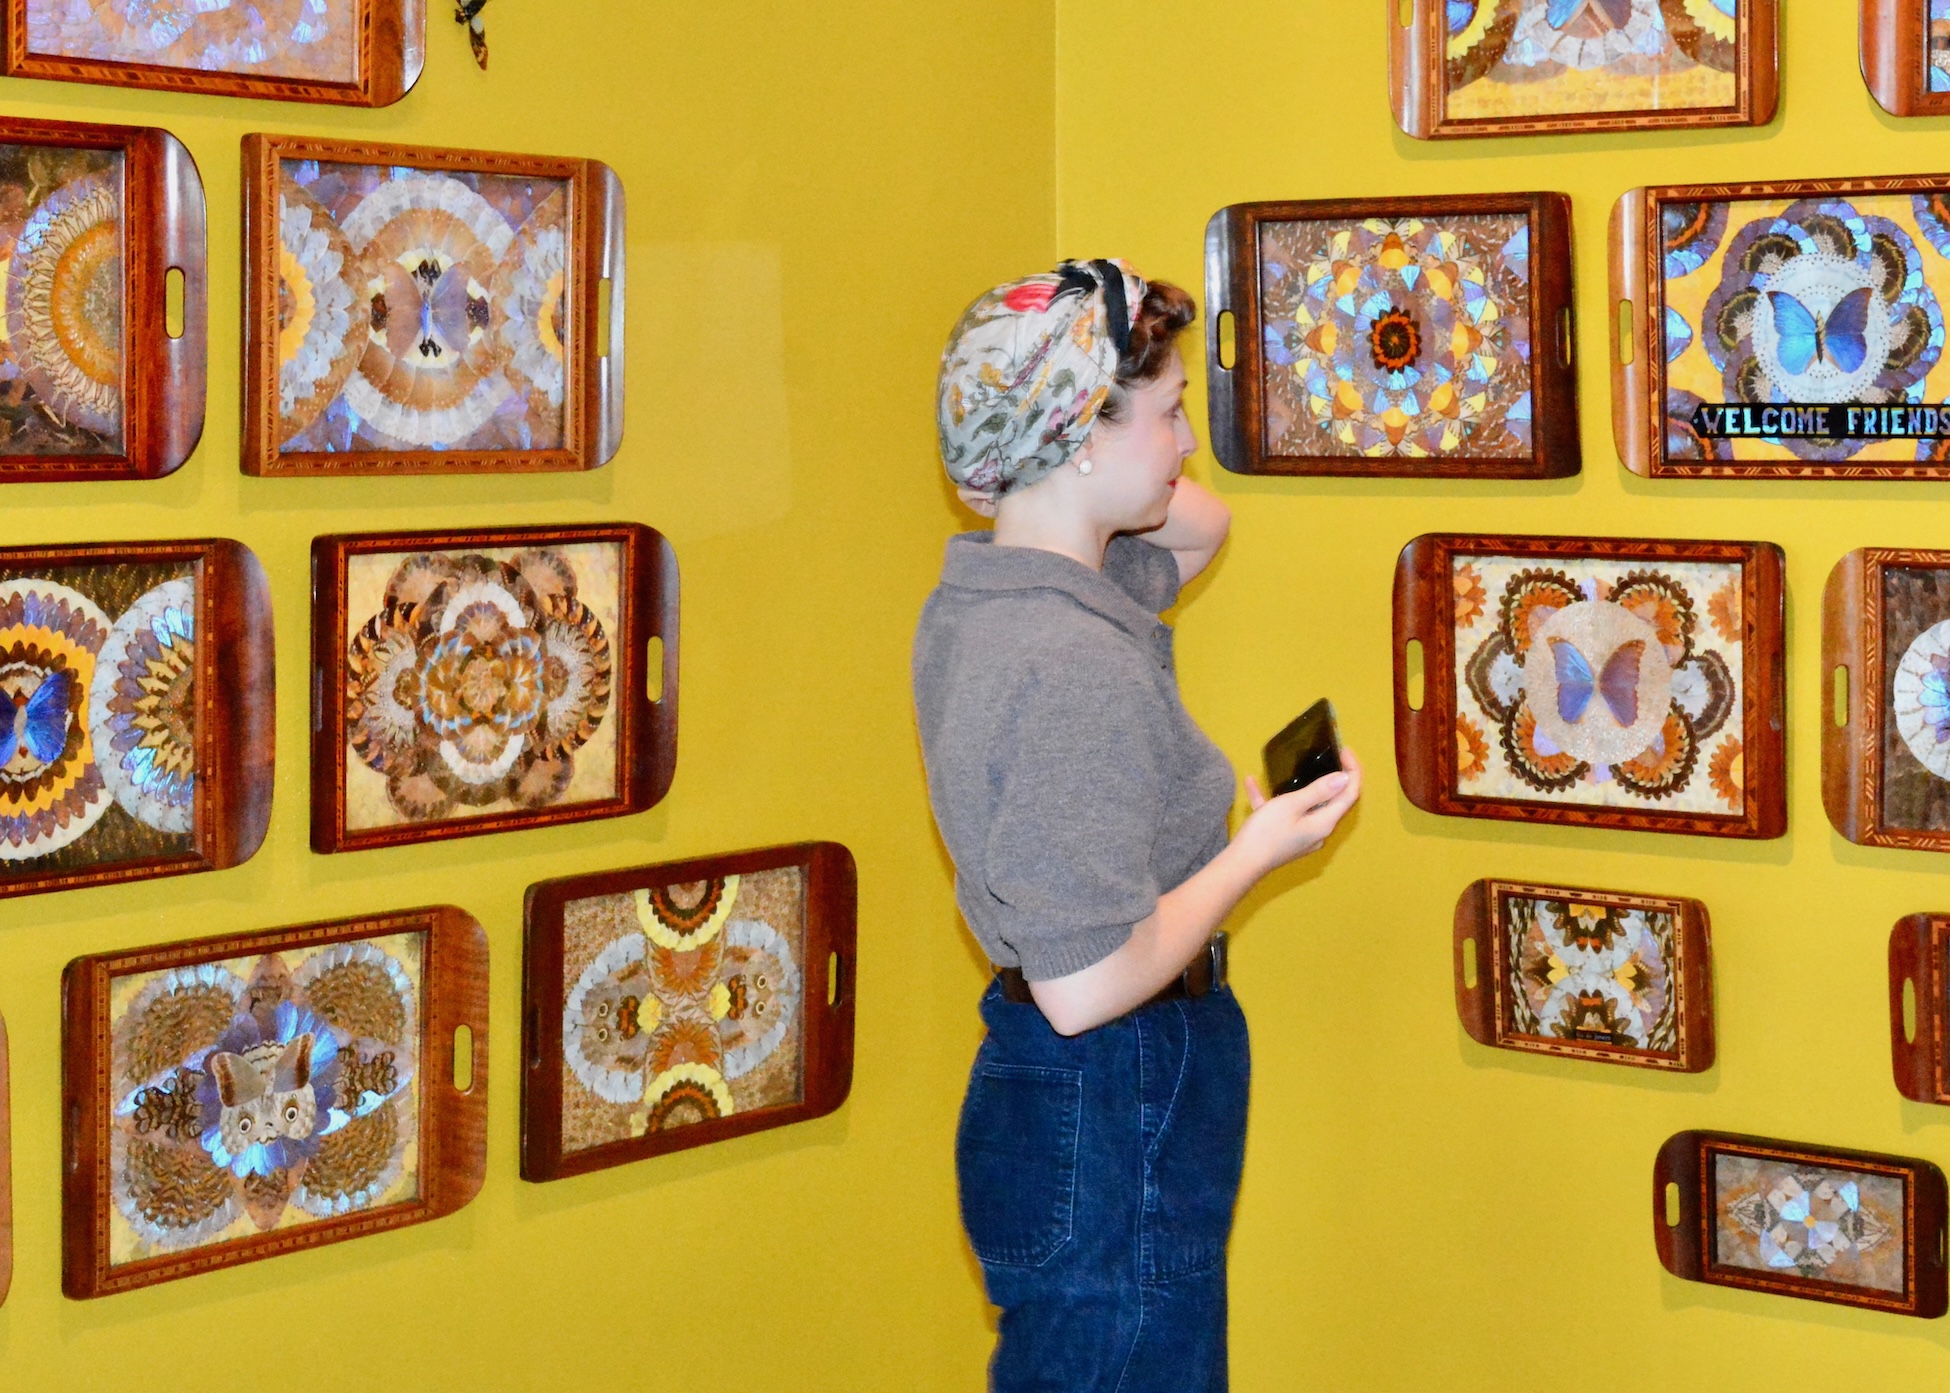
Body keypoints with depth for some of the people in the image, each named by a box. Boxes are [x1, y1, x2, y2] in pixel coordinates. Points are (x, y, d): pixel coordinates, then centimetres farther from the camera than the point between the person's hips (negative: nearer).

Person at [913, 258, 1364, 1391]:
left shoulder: (980, 599, 5)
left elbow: (1200, 523, 22)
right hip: (1115, 1127, -10)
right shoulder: (1079, 668, -25)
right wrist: (1259, 851, -13)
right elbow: (1087, 983, -28)